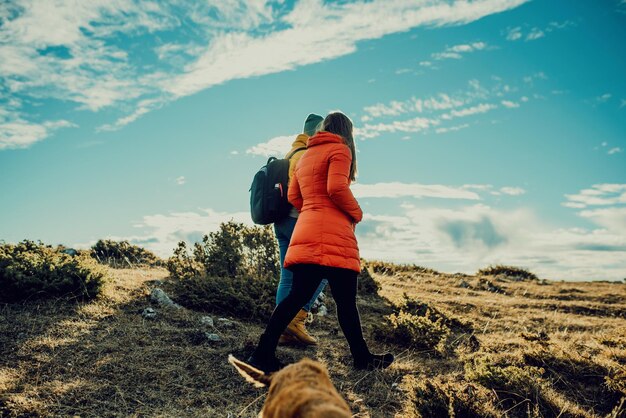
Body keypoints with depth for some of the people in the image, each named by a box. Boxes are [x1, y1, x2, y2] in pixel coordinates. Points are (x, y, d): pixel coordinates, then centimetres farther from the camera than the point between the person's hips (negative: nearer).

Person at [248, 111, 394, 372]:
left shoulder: (305, 156, 24)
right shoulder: (340, 149, 1)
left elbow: (293, 196, 18)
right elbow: (336, 188, -15)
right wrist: (356, 213, -1)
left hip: (305, 233, 8)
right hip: (332, 234, -7)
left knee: (297, 296, 5)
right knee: (345, 300, 1)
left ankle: (263, 354, 4)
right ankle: (362, 358, 11)